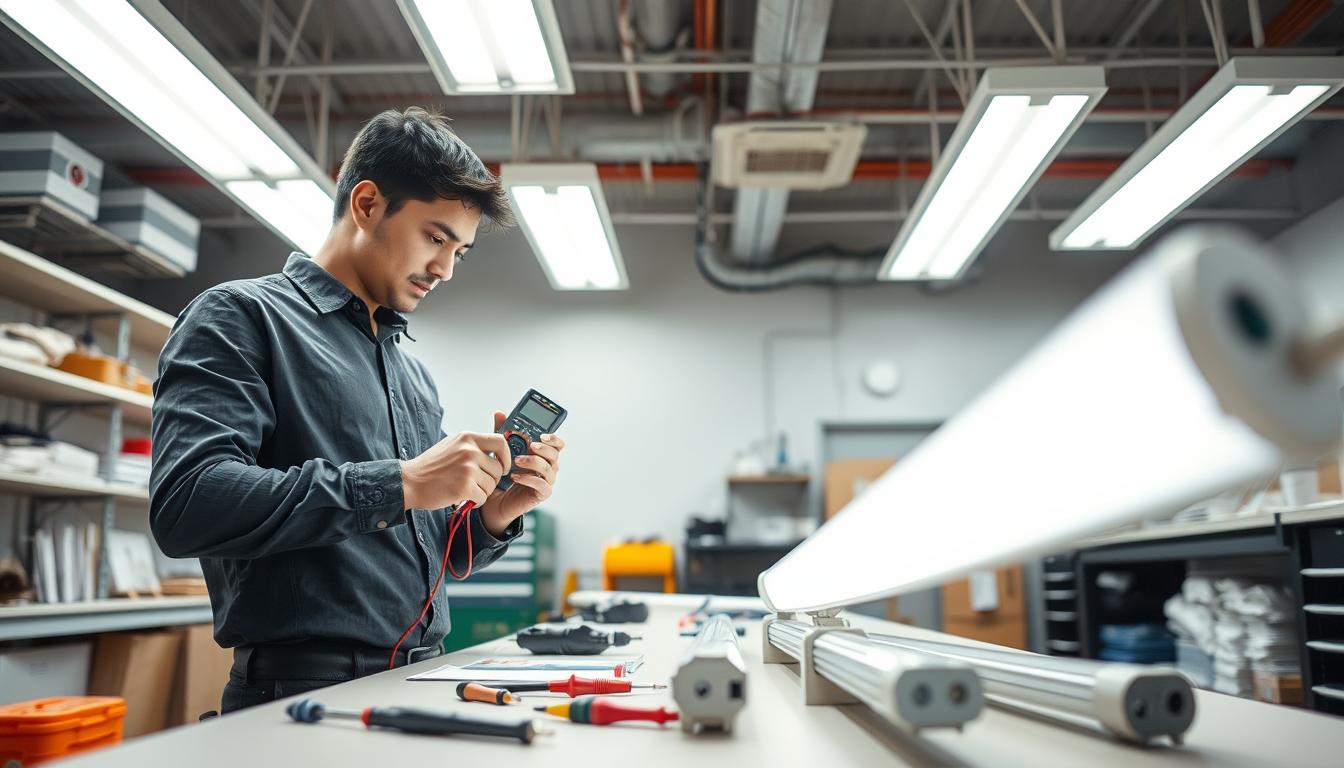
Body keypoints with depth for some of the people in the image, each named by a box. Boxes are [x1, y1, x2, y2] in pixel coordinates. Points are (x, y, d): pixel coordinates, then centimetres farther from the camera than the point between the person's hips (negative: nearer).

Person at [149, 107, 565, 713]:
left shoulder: (413, 373, 17)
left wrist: (491, 516, 1)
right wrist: (399, 484, -19)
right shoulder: (240, 317, -2)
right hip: (304, 688, -6)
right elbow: (185, 503, -18)